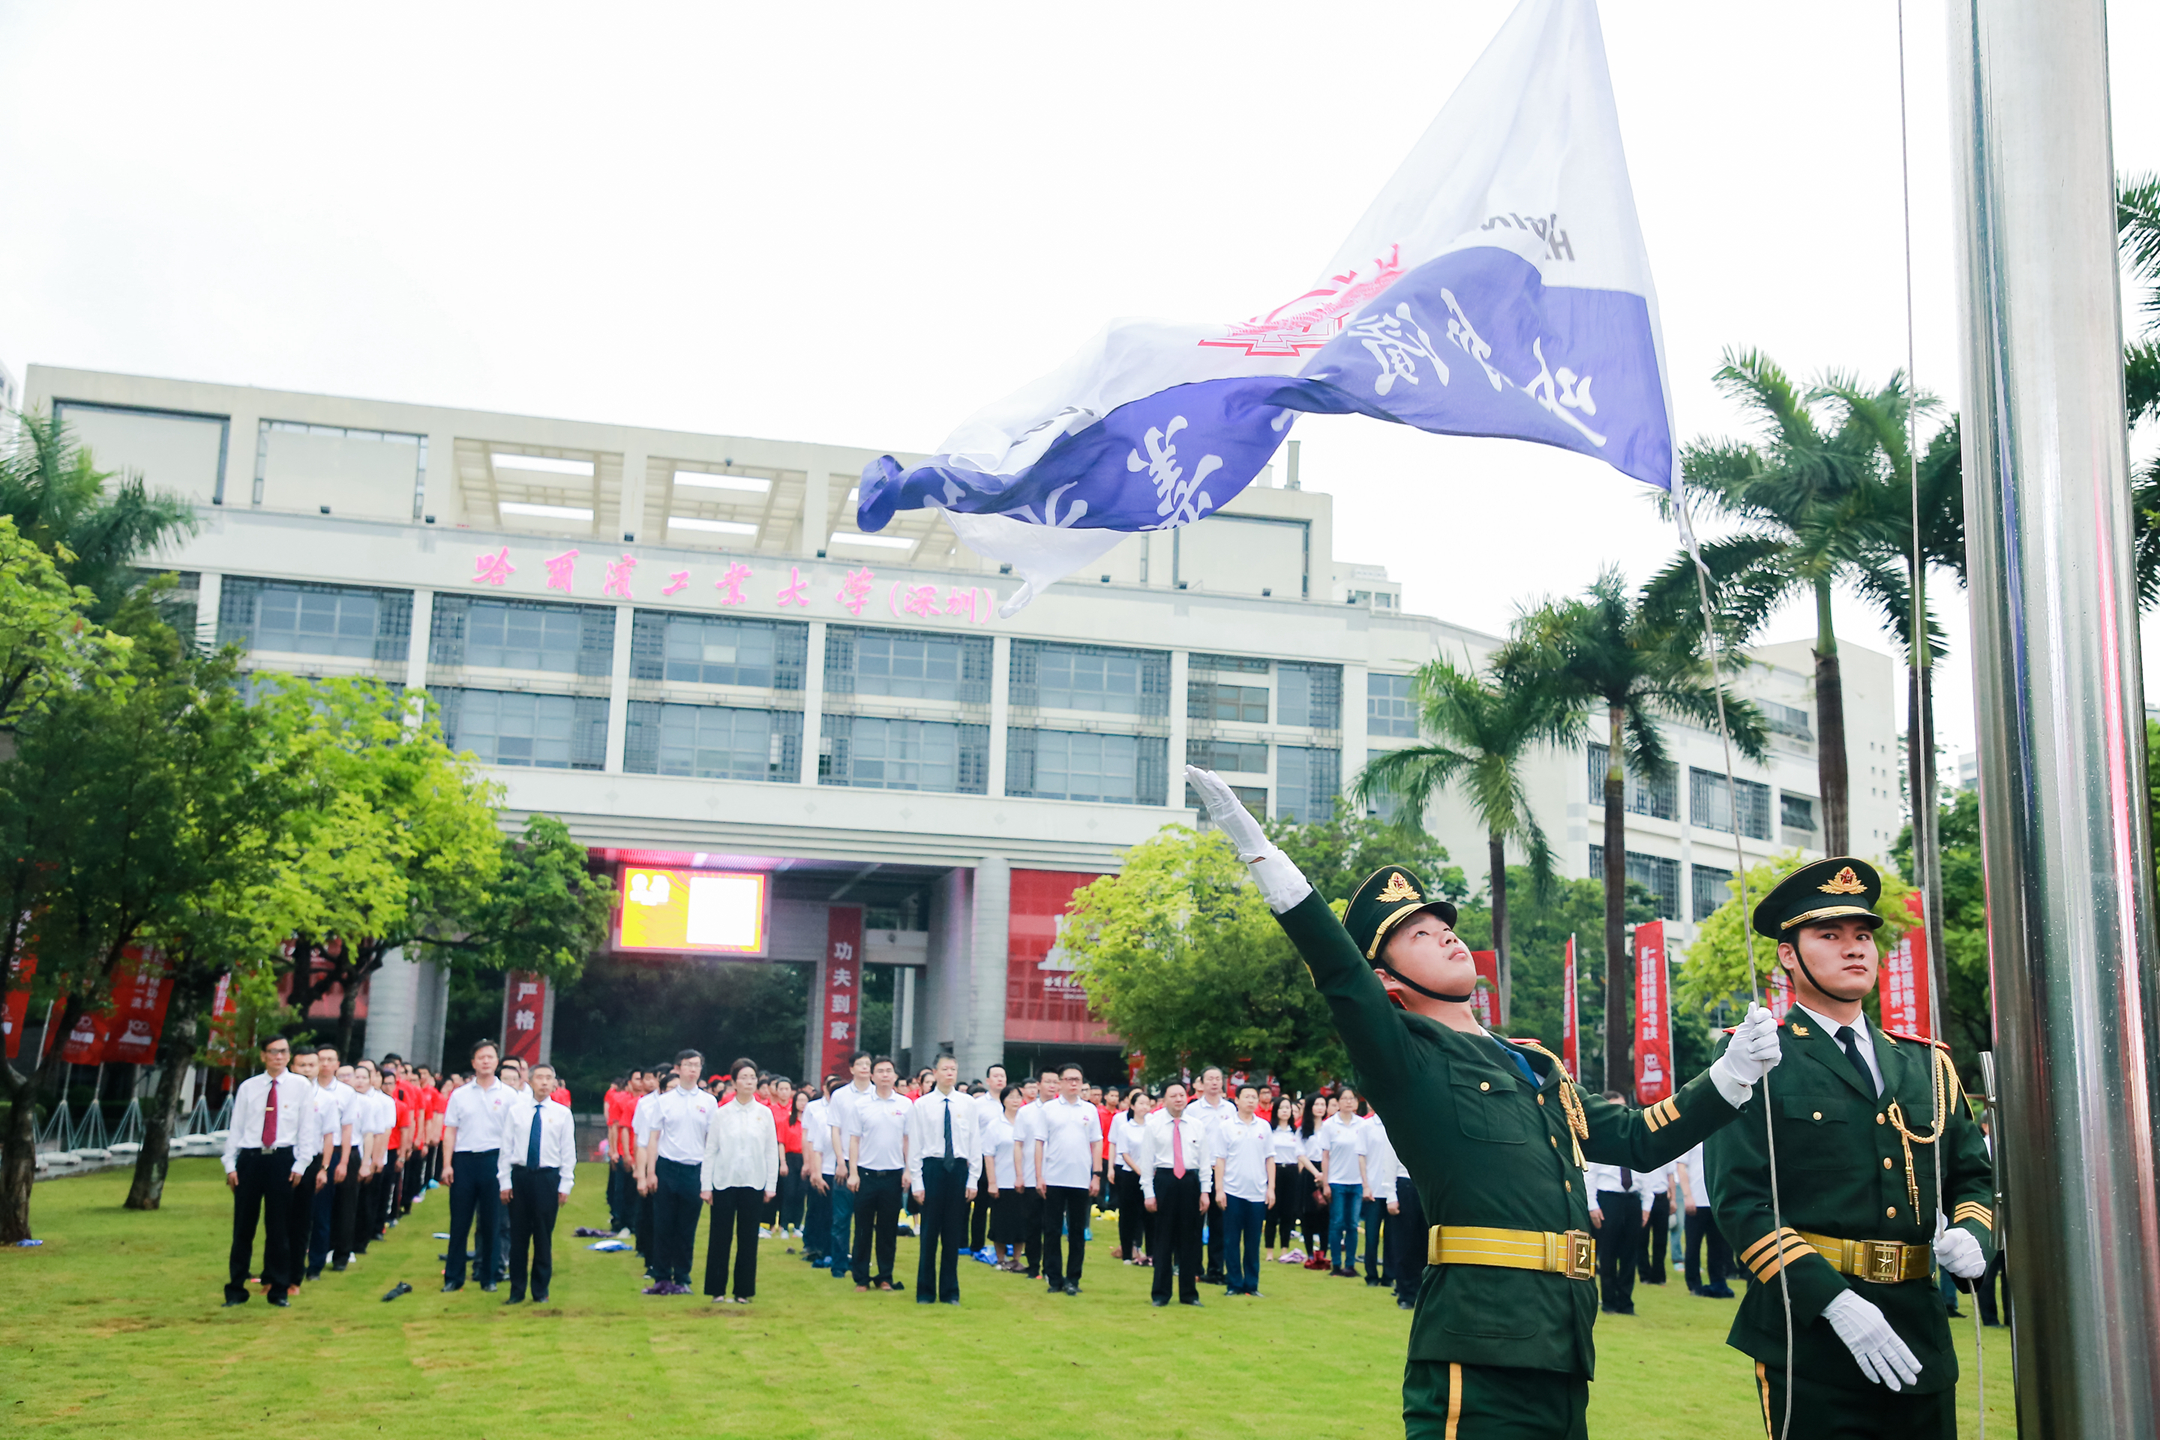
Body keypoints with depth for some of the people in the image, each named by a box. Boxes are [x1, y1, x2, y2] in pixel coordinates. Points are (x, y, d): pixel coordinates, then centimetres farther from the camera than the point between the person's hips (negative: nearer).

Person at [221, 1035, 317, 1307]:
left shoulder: (301, 1087, 3)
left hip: (282, 1159, -1)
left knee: (279, 1227, 4)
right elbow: (236, 1127, 8)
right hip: (250, 1159, 1)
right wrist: (230, 1165, 1)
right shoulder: (247, 1087, 7)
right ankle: (236, 1289, 14)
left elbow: (308, 1129, 1)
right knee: (243, 1226, 5)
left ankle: (278, 1290, 13)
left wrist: (300, 1165, -5)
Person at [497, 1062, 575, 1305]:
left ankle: (541, 1290, 15)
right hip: (519, 1175, 1)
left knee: (544, 1237, 4)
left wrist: (565, 1184, -3)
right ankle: (517, 1290, 14)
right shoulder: (515, 1110, 4)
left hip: (548, 1177, -1)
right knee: (518, 1235, 5)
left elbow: (568, 1151, 2)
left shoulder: (562, 1113, 2)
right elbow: (506, 1147, 4)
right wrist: (504, 1182, 0)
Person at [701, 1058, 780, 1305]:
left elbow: (772, 1151, 5)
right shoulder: (721, 1113, 1)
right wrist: (705, 1185, -1)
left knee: (748, 1238, 4)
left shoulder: (765, 1113, 3)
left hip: (753, 1183, 1)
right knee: (720, 1237, 2)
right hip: (724, 1182, -1)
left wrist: (771, 1185, 1)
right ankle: (716, 1289, 11)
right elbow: (710, 1150, 2)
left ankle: (744, 1290, 13)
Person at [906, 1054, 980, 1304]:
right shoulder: (920, 1105, 0)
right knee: (929, 1232, 3)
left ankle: (950, 1291, 17)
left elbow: (975, 1143, 5)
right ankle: (925, 1291, 15)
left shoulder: (968, 1104, 4)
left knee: (954, 1233, 7)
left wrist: (973, 1180, 0)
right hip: (931, 1168, -1)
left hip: (959, 1170, 1)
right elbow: (914, 1145, 0)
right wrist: (916, 1182, -5)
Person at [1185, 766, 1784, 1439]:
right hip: (1481, 1352, -7)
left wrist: (1734, 1070, 15)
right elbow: (1336, 967, -16)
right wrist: (1254, 845, -26)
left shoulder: (1540, 1070, 22)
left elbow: (1638, 1138, 25)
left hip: (1561, 1356, 7)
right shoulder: (1408, 1057, -2)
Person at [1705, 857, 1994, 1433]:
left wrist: (1972, 1234, -5)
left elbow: (1974, 1175, 18)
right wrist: (1834, 1301, -20)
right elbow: (1740, 1199, -11)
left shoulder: (1928, 1065, 15)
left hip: (1921, 1341, 5)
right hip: (1810, 1334, -5)